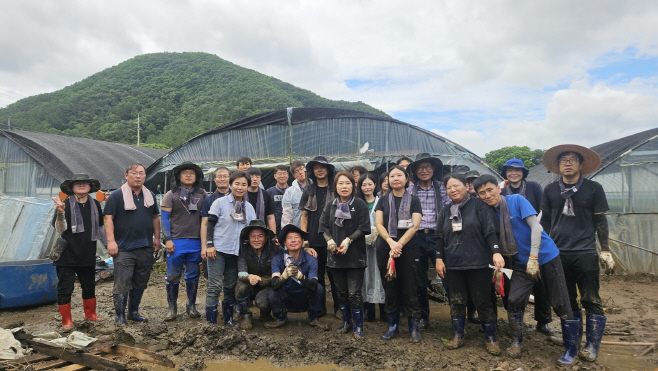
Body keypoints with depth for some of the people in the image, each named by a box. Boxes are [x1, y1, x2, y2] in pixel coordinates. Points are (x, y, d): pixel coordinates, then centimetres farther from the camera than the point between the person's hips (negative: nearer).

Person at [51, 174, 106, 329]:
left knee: (89, 287, 16)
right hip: (67, 256, -4)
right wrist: (60, 213, -32)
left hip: (88, 256, 4)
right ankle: (66, 320, 18)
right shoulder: (66, 205, -7)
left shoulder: (95, 205, 6)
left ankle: (90, 313, 33)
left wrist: (109, 244, 17)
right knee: (65, 289, 3)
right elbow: (60, 229, -16)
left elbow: (100, 228, 17)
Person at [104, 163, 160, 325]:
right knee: (122, 283, -3)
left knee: (140, 283, 12)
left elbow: (155, 217, 18)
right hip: (124, 248, -5)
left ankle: (134, 311, 26)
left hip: (146, 248, 5)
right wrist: (111, 241, -15)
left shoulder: (150, 195, 13)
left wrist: (157, 238, 12)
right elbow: (108, 218, -8)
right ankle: (120, 316, 8)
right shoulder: (117, 195, -3)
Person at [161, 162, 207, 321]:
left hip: (196, 242, 2)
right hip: (176, 242, -2)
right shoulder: (171, 195, 3)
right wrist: (167, 239, -8)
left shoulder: (203, 194, 8)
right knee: (173, 276, 3)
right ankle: (172, 308, 16)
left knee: (193, 276, 9)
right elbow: (165, 218, 0)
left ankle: (191, 306, 21)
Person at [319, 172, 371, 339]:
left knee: (354, 292, -3)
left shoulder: (360, 204, -4)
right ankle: (346, 321, 29)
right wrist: (330, 240, -11)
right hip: (335, 254, 4)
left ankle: (358, 326, 9)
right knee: (341, 291, 14)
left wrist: (349, 240, -17)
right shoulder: (330, 205, 7)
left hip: (355, 255, -4)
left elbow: (364, 228, -8)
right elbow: (323, 225, 6)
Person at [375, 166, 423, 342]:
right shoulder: (383, 200, 10)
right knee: (390, 288, 7)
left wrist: (399, 244, -15)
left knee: (409, 289, -1)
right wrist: (391, 242, -15)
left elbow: (415, 226, -5)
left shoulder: (413, 200, 4)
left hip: (409, 250, -2)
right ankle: (392, 326, 19)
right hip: (386, 250, 2)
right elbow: (378, 224, 1)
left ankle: (414, 326, 11)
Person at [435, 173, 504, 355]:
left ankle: (491, 338, 18)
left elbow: (490, 230, -9)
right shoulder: (445, 211, 13)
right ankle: (458, 336, 23)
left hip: (478, 264, -4)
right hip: (453, 265, 4)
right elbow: (440, 237, 13)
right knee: (456, 301, 10)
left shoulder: (479, 205, -2)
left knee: (483, 302, 3)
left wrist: (496, 252, -20)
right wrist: (439, 259, 7)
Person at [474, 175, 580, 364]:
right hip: (521, 263, 4)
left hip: (546, 257, -4)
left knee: (561, 304, 1)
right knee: (514, 301, -4)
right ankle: (516, 342, 18)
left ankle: (571, 350, 19)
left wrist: (533, 258, -24)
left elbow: (535, 226, -18)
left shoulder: (517, 200, -12)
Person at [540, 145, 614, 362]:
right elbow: (545, 221, 11)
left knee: (591, 301, 0)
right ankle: (574, 341, 24)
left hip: (586, 253, -2)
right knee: (568, 301, 10)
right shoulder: (550, 190, 6)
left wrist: (605, 251, -1)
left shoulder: (593, 188, 1)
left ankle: (592, 346, 12)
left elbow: (600, 221, 4)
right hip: (558, 253, 2)